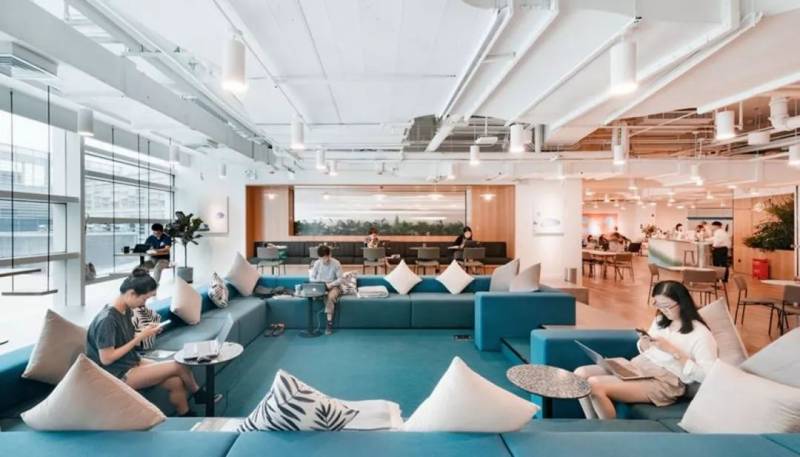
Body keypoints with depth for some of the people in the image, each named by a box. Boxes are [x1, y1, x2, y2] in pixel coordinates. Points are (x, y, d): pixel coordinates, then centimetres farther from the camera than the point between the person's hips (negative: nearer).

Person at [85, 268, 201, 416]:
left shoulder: (126, 310, 0)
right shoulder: (107, 320, -26)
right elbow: (106, 359, -23)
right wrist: (140, 337, -20)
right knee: (178, 366, -13)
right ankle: (199, 394, 14)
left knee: (176, 383, -9)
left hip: (132, 361, 8)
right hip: (118, 374, -8)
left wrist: (146, 332, -6)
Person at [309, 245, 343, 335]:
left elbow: (340, 279, -11)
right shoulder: (317, 263, -6)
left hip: (333, 286, -3)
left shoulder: (336, 263, -13)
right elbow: (311, 277, 0)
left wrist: (331, 284, -27)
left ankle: (329, 322, -27)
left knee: (331, 296, -36)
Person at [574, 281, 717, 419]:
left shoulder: (700, 334, -6)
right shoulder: (660, 320, 15)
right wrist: (644, 344, -1)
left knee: (595, 385, -28)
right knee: (581, 374, -14)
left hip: (663, 383, -8)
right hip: (636, 367, 8)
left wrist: (673, 351, -19)